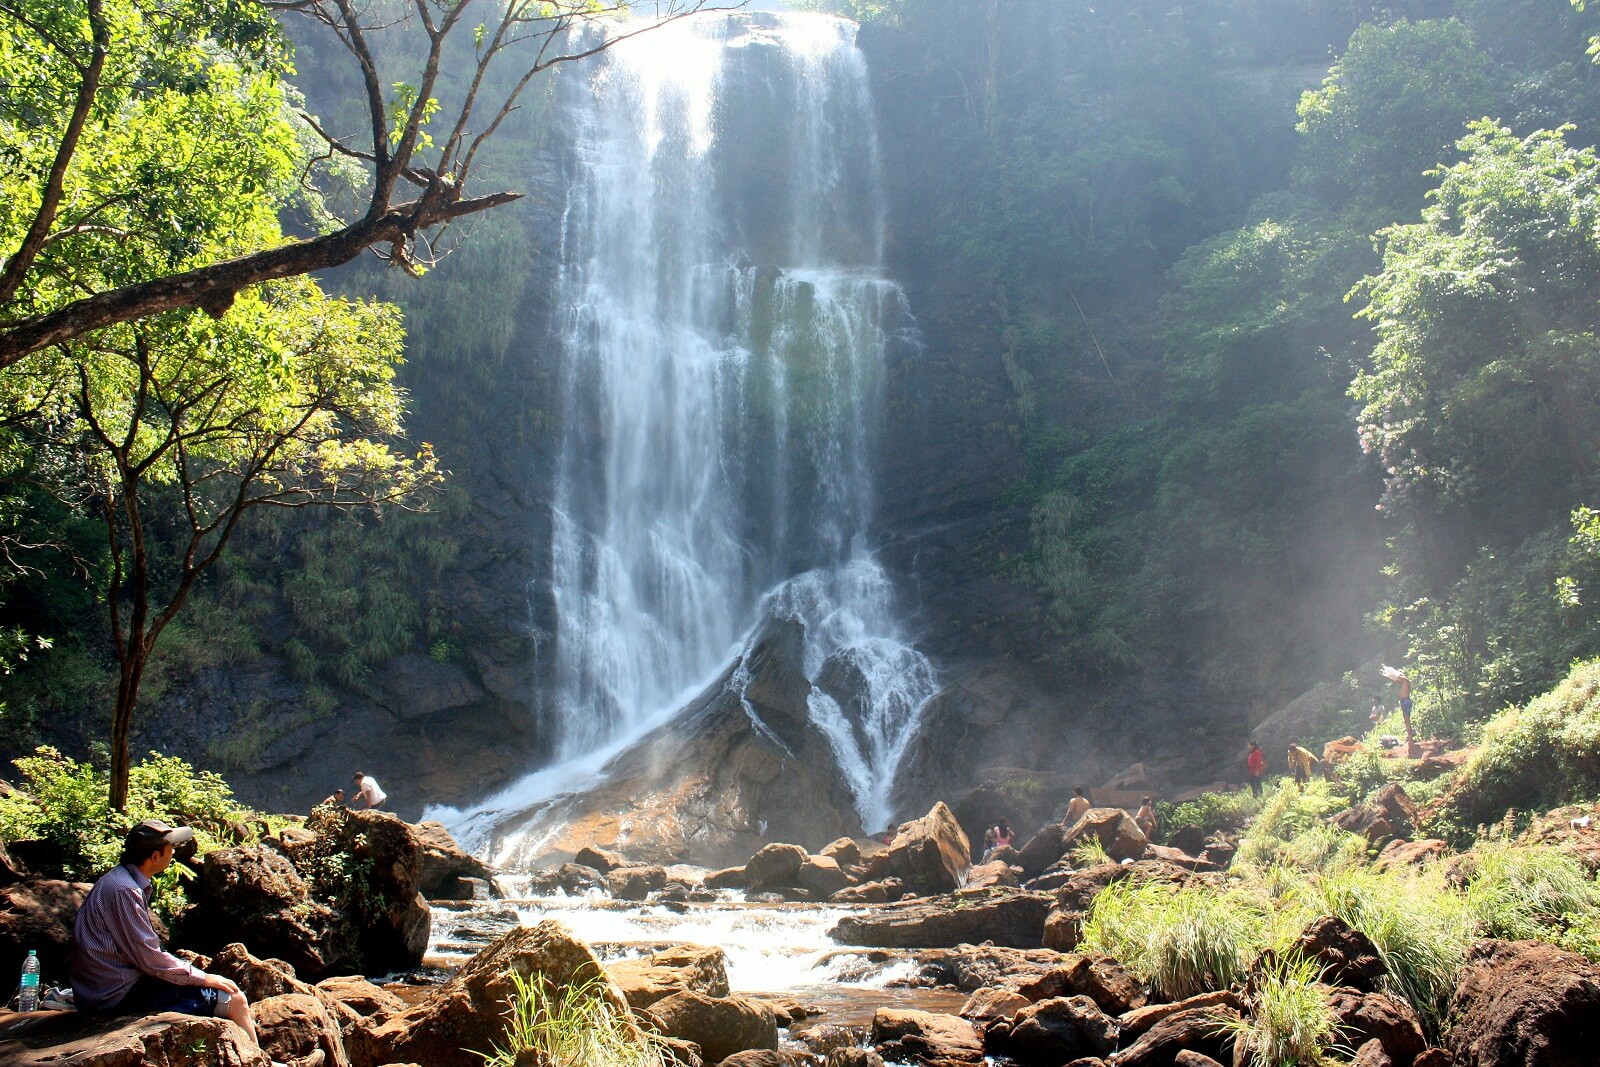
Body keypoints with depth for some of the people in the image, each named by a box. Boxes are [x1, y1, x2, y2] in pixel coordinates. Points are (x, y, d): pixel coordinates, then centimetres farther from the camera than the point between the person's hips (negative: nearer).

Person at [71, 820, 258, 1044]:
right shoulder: (124, 891, -21)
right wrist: (203, 978, -10)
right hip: (119, 995, -10)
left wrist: (199, 975, 11)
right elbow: (150, 958, -21)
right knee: (234, 1001, -8)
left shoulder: (120, 879, 10)